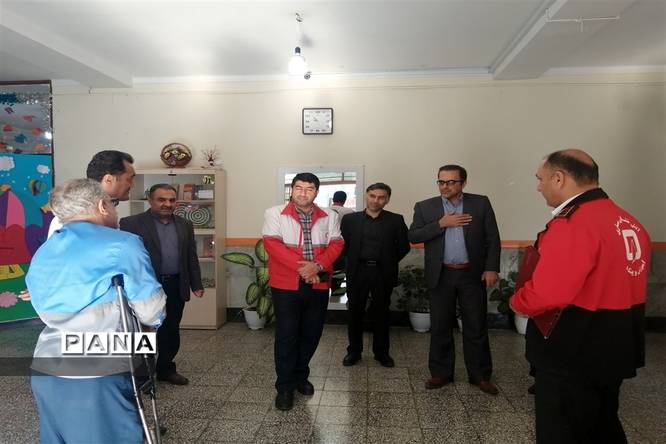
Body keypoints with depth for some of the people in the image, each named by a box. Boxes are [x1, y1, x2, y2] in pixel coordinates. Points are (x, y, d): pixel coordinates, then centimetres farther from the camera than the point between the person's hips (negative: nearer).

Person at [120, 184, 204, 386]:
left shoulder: (185, 225, 10)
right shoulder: (131, 223, -5)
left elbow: (191, 258, 12)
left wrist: (196, 285, 7)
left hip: (175, 286, 5)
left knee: (171, 331, 13)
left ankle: (165, 368, 29)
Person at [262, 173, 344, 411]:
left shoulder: (329, 216, 7)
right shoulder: (274, 213, -3)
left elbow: (336, 244, 0)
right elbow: (273, 244, -12)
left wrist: (318, 266, -17)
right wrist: (302, 267, -19)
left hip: (318, 285, 4)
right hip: (286, 285, -3)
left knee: (311, 334, 13)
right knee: (286, 336, 2)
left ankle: (300, 376, 34)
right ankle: (284, 387, 16)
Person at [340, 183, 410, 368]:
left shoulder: (395, 220, 2)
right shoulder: (350, 219, 2)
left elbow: (404, 246, 5)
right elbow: (343, 244, 4)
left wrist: (389, 262, 4)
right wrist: (354, 260, 3)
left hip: (383, 274, 0)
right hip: (357, 271, 0)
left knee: (382, 314, 11)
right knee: (355, 313, 9)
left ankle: (381, 352, 26)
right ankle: (354, 351, 24)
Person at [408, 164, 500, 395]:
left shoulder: (481, 203, 2)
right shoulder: (424, 207, 3)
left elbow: (492, 238, 1)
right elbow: (413, 236, -6)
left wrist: (491, 268, -7)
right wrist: (441, 224, -14)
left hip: (472, 274, 0)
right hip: (441, 275, 1)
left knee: (476, 327, 7)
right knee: (440, 327, 8)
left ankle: (480, 375, 22)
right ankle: (441, 373, 23)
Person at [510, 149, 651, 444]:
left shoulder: (573, 224, -25)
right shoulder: (630, 224, 6)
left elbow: (545, 295, -32)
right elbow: (609, 284, 14)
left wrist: (517, 301, -12)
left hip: (571, 359, -9)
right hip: (614, 353, 9)